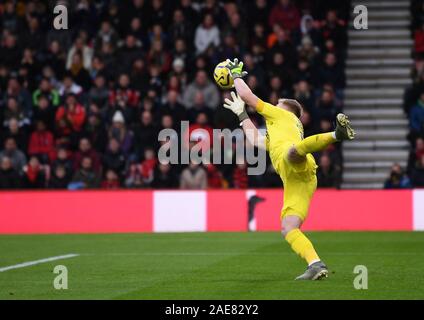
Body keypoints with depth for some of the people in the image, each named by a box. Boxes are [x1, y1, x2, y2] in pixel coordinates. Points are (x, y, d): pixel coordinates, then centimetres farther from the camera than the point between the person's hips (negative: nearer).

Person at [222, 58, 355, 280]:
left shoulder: (284, 115, 28)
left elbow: (247, 95, 26)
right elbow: (255, 140, 60)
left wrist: (236, 74, 42)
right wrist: (241, 115, 65)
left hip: (299, 164, -7)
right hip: (295, 182, 7)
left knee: (293, 150, -44)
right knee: (288, 229, -8)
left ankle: (337, 134, -63)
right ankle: (317, 266, -27)